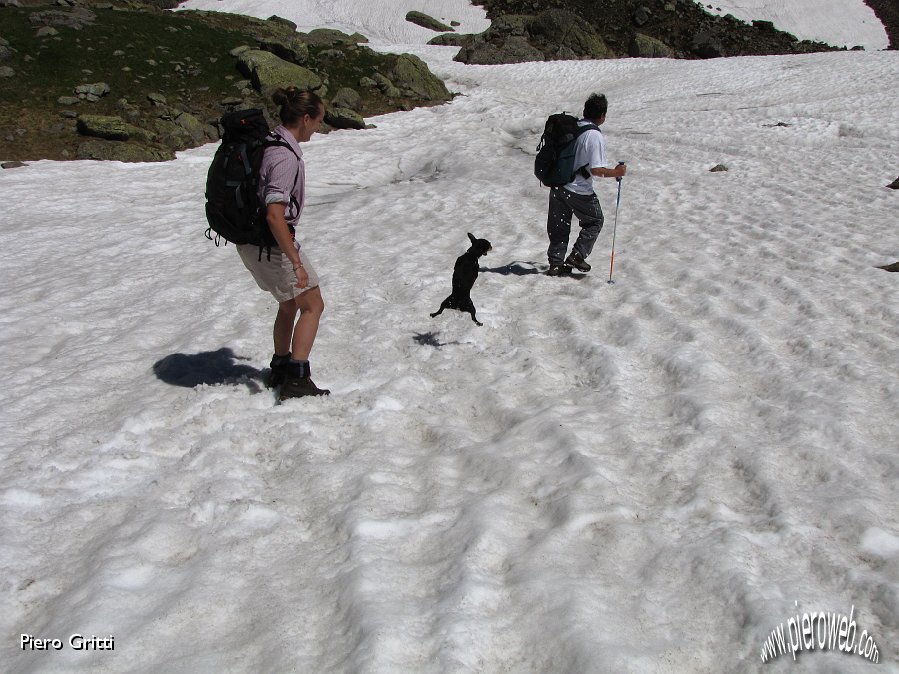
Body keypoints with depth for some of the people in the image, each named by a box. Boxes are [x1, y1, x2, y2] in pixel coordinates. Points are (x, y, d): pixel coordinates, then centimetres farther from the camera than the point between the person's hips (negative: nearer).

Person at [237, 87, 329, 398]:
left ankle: (280, 369, 35)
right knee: (313, 305, 4)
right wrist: (297, 263, -25)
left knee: (289, 305, 23)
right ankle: (297, 379, 4)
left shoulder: (266, 143, 6)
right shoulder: (286, 157, -23)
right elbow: (275, 215, -29)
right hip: (273, 245, -9)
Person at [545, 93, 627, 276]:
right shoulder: (595, 136, -18)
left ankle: (556, 263, 20)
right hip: (579, 191, -6)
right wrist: (616, 172, -8)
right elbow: (596, 170, -23)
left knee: (559, 225, 17)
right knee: (595, 221, 16)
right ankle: (577, 256, 10)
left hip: (558, 185, 6)